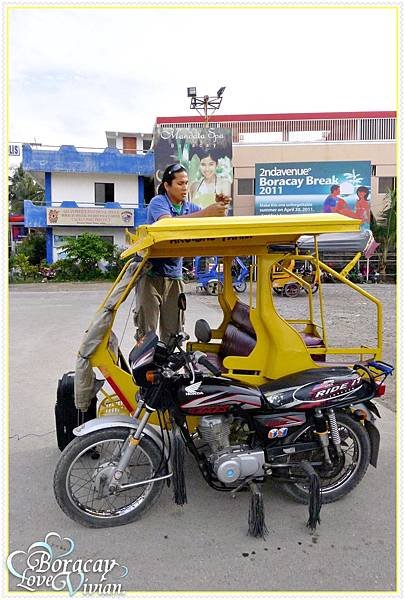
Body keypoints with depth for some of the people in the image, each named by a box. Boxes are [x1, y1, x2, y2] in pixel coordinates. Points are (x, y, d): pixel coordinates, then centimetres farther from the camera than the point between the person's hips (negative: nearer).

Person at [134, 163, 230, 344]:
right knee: (146, 331, -4)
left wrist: (219, 208, -24)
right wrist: (205, 213, -35)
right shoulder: (158, 202, -7)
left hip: (174, 276, 5)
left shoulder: (189, 206, 10)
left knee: (172, 332, 8)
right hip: (151, 273, -5)